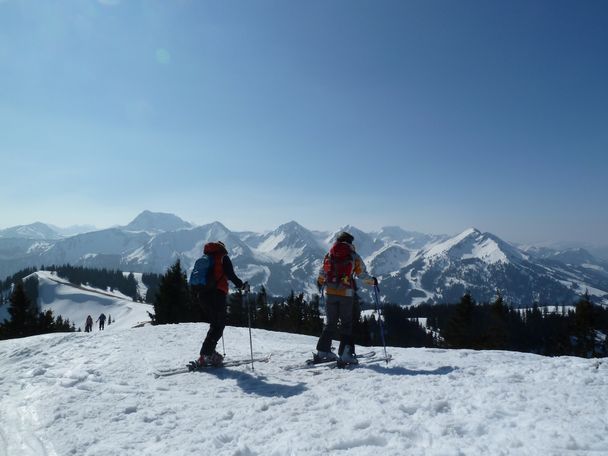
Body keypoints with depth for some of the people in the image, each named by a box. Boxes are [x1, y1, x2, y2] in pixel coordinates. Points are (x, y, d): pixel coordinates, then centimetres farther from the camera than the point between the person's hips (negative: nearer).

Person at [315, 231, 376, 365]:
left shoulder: (329, 254, 7)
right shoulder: (354, 256, -1)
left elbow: (322, 273, 12)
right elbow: (362, 275, 1)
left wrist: (320, 283, 32)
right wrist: (373, 281, 20)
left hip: (330, 293, 3)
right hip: (346, 294, -3)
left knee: (330, 323, 15)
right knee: (346, 324, 7)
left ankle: (323, 350, 13)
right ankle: (345, 353, 1)